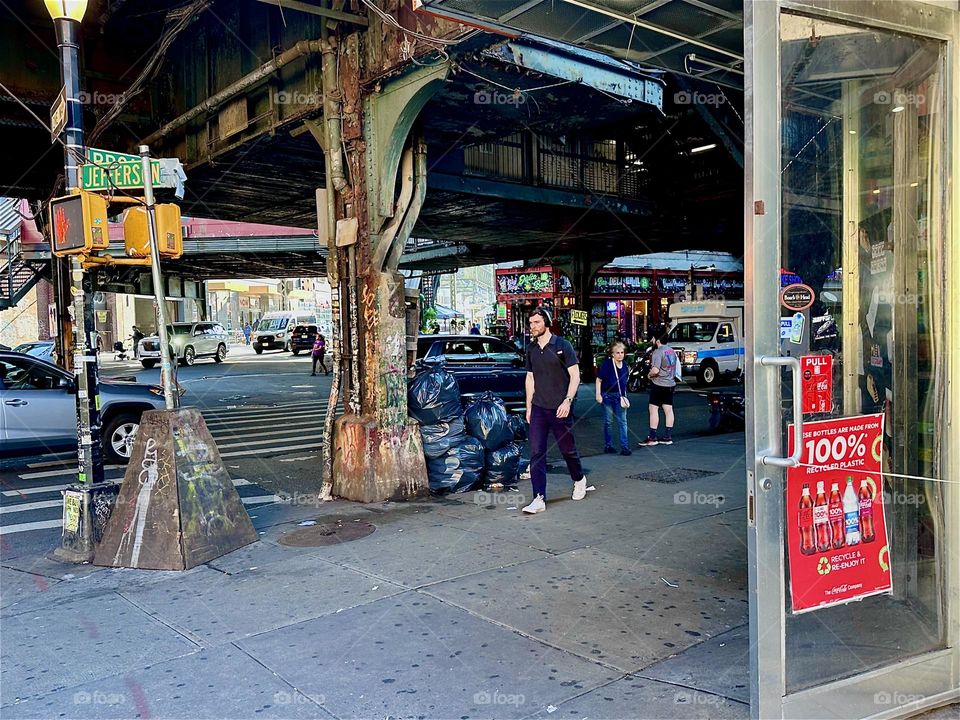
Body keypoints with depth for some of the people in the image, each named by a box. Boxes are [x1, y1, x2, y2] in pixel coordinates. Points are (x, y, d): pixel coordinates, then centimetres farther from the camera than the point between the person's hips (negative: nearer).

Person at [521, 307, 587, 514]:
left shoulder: (562, 346, -7)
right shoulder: (531, 349, 9)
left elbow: (575, 376, -8)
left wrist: (568, 400, -19)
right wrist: (528, 407, 14)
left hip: (559, 409, -4)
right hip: (538, 409, 4)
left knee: (567, 449, 10)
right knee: (536, 453, -4)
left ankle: (579, 480, 39)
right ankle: (539, 499, -3)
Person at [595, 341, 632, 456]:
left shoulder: (624, 365, 6)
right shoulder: (607, 364, -10)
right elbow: (599, 379, -7)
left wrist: (624, 396, 15)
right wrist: (598, 394, -10)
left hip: (620, 397, 4)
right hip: (608, 396, -4)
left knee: (623, 421, -1)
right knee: (608, 422, 6)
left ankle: (625, 446, 1)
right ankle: (608, 445, 17)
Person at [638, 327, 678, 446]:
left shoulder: (658, 352, -18)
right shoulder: (671, 350, 11)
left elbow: (655, 370, -27)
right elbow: (675, 365, 20)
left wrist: (649, 375, -8)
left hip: (659, 384, -9)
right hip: (671, 383, 9)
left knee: (653, 409, -3)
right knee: (668, 410, 9)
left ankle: (652, 437, -3)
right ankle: (668, 436, 13)